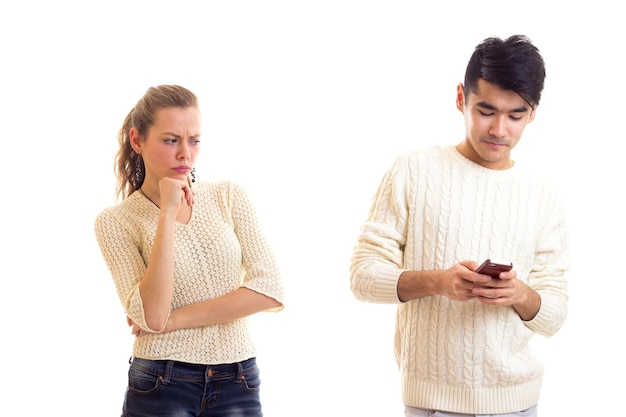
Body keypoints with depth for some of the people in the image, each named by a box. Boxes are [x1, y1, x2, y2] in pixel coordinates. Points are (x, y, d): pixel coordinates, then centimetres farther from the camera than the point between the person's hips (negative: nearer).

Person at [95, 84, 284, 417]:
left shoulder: (229, 196, 2)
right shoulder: (116, 221, -4)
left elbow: (270, 289, -7)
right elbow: (152, 315, -16)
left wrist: (176, 319, -11)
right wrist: (168, 214, -18)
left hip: (238, 387, 2)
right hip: (161, 388, -2)